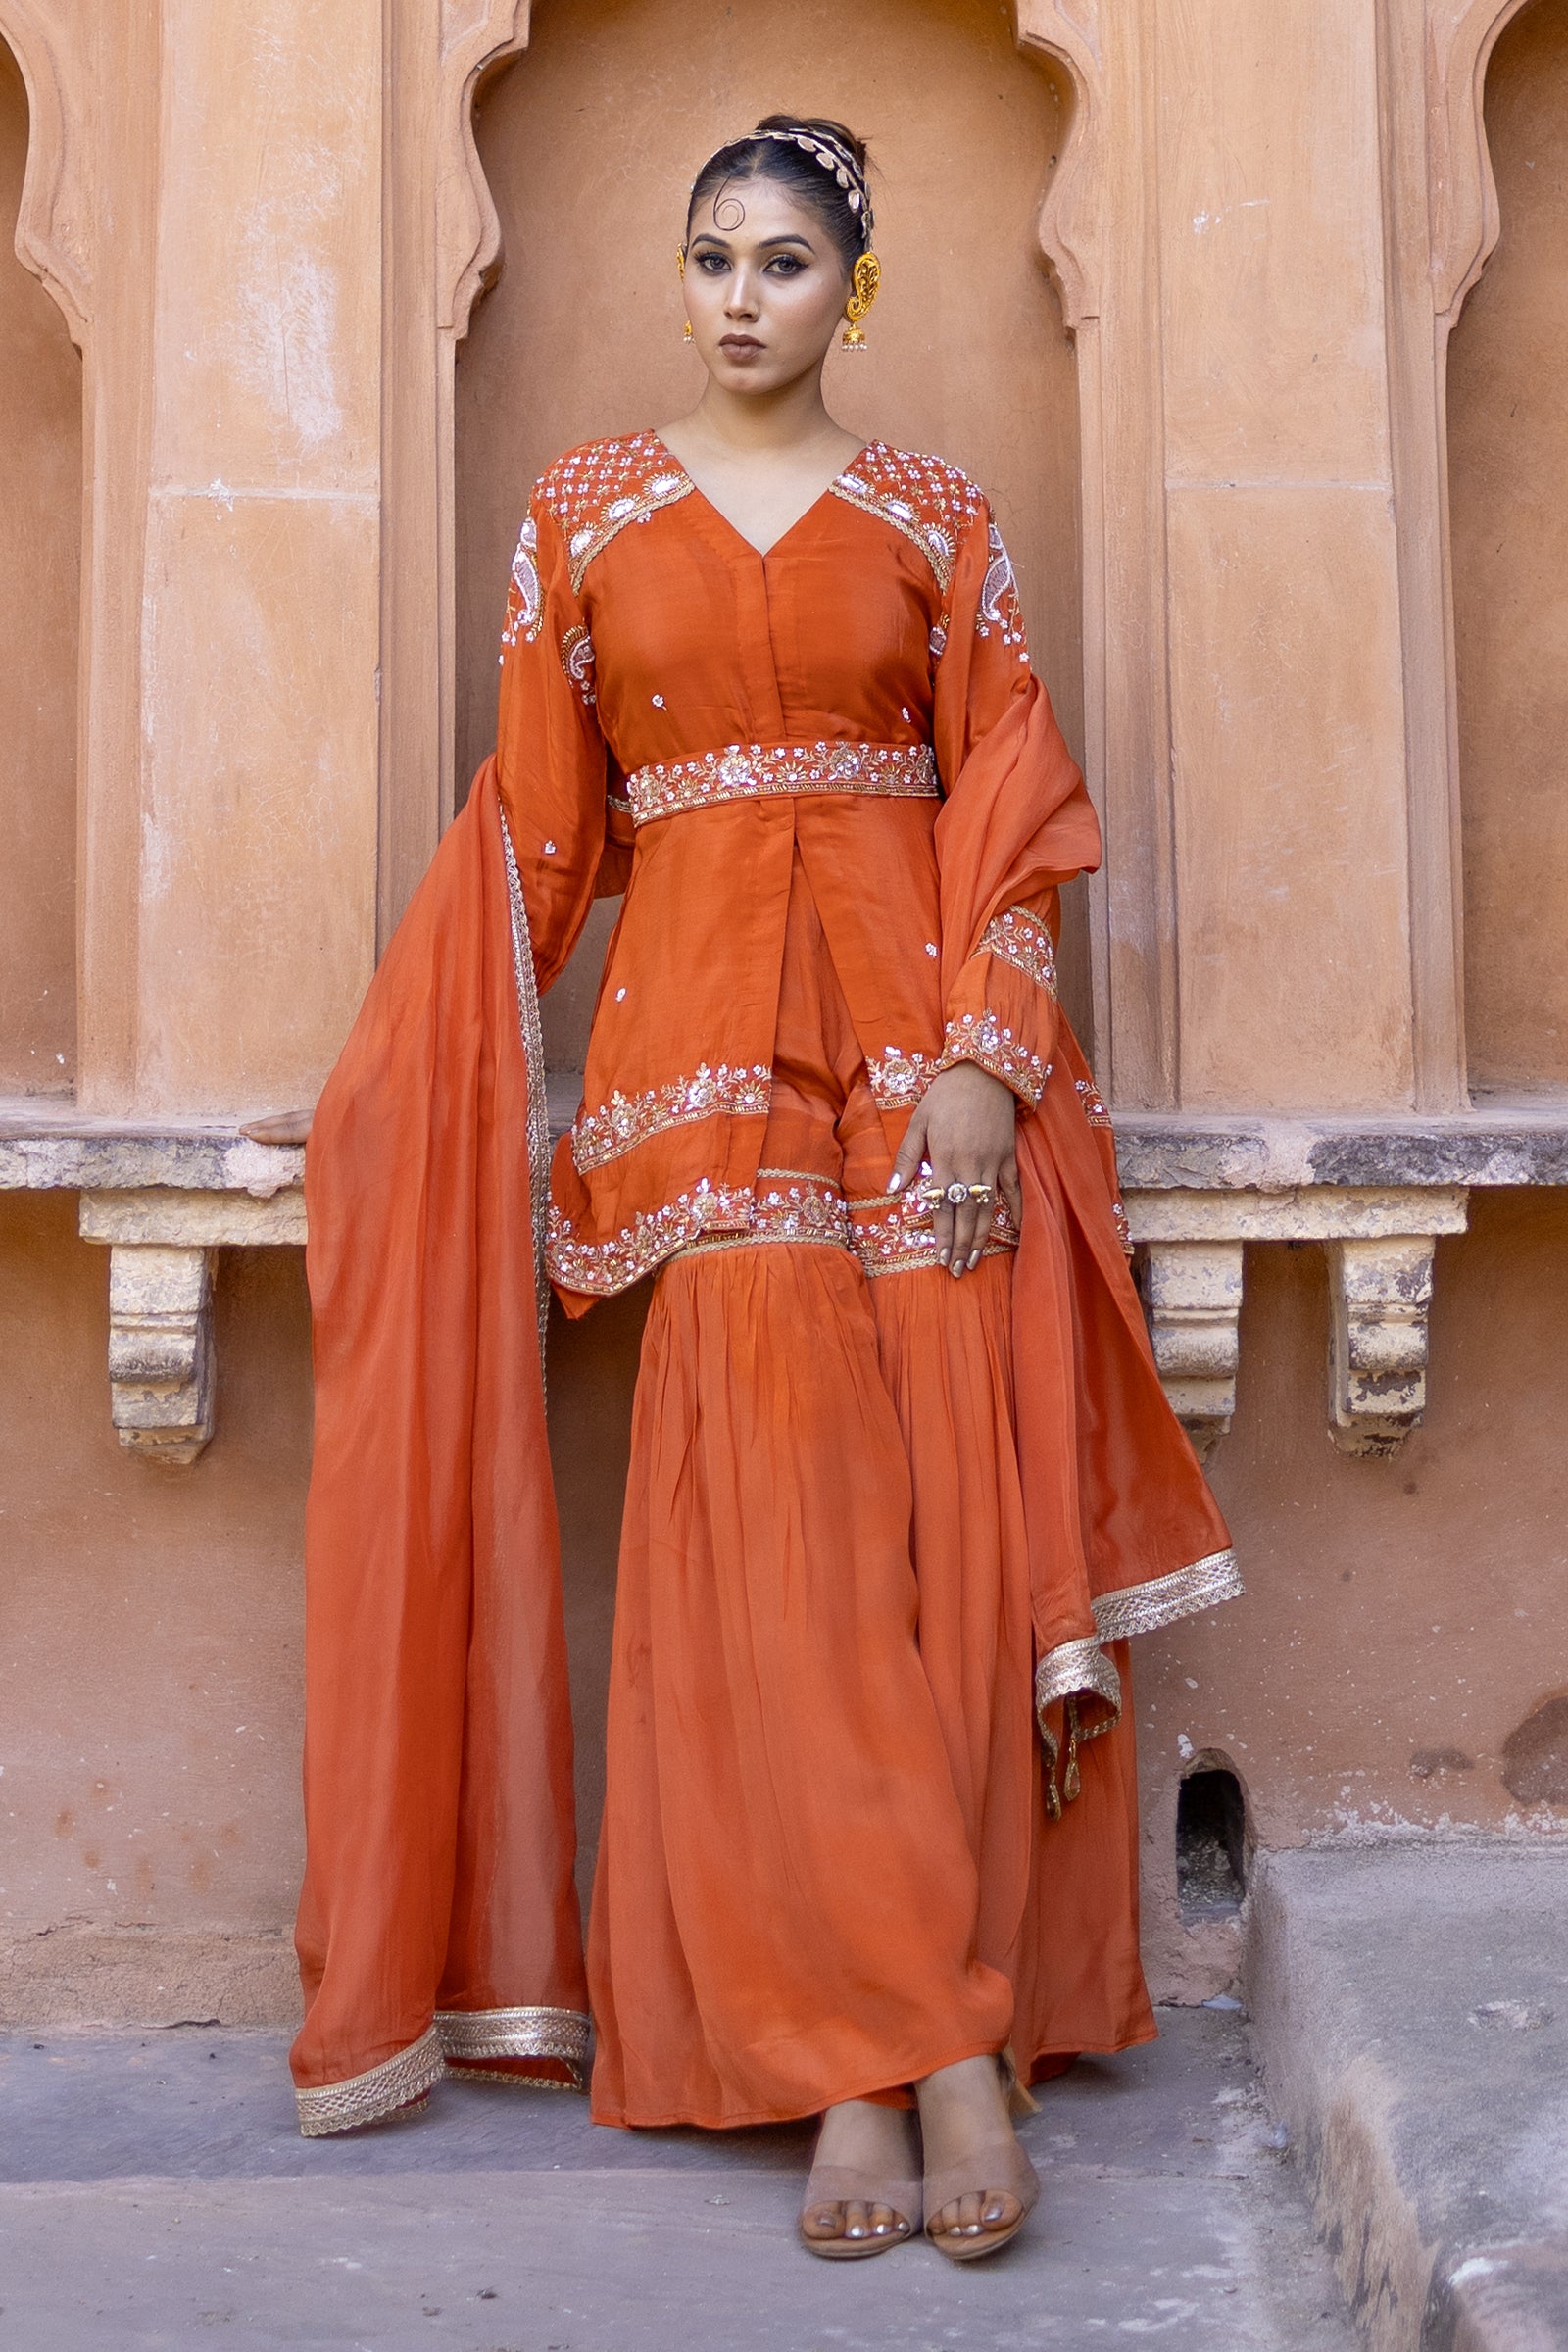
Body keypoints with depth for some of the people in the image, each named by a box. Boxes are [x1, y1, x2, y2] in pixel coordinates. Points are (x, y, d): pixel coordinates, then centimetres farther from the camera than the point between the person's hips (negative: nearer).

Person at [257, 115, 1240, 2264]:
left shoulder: (935, 520, 11)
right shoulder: (587, 512, 12)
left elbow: (1010, 806, 5)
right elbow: (536, 824, 11)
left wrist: (985, 1055, -8)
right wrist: (427, 1076, 5)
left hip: (918, 1036, 0)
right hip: (700, 1044, 0)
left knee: (938, 1510, -6)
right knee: (778, 1520, -9)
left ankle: (923, 2023, 2)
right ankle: (924, 2046, -5)